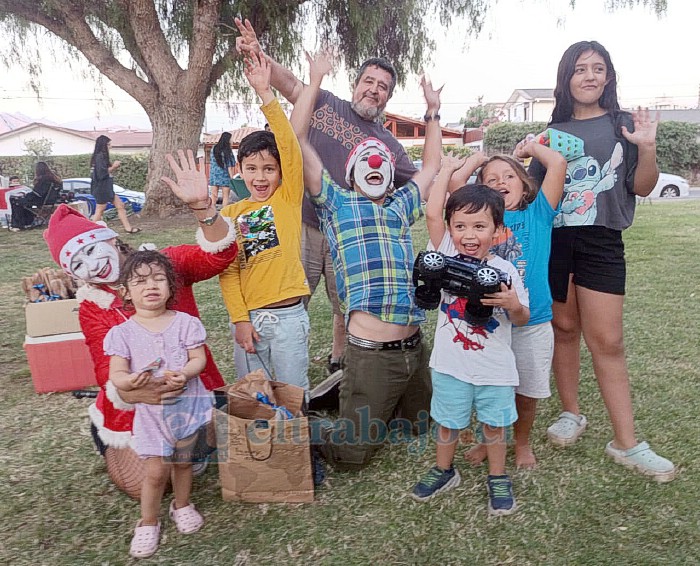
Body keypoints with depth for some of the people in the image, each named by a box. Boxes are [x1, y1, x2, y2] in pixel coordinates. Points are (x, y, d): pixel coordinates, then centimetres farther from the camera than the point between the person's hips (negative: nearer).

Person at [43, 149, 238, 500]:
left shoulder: (167, 263, -9)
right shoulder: (91, 306, -6)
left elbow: (220, 255, -27)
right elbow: (107, 371, -14)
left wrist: (201, 206, -45)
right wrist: (133, 392, -38)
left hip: (192, 389, 1)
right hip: (135, 406, 0)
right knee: (146, 486, -6)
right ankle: (112, 447, 26)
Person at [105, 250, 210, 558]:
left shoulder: (185, 323, -6)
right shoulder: (122, 333, -7)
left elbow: (199, 359, -7)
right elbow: (116, 373, -9)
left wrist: (184, 374, -27)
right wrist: (128, 381, -32)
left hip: (186, 403, 1)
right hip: (150, 410, -1)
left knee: (183, 461, 18)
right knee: (156, 470, 1)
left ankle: (182, 506, 45)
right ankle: (148, 523, 26)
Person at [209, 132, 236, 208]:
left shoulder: (214, 149, 4)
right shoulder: (227, 151, -11)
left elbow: (210, 163, 8)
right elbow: (229, 166, -11)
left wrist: (210, 176, 15)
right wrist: (232, 178, -6)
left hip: (214, 176, 4)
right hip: (225, 176, -4)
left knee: (214, 195, 9)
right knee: (225, 196, 6)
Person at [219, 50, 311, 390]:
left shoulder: (289, 198, 0)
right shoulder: (231, 214, 5)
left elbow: (289, 146, -13)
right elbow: (228, 271, 1)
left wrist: (265, 94, -19)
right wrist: (239, 319, -6)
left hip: (289, 316, -2)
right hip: (248, 317, 2)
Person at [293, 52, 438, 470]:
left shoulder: (401, 206, 16)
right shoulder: (337, 201, 5)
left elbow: (432, 165, 28)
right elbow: (299, 140, -1)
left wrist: (433, 110, 31)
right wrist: (315, 80, 5)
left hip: (415, 348, 6)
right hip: (370, 353, -5)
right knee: (352, 455, 4)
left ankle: (384, 414, 46)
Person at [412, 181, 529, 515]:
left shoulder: (504, 270, -8)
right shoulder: (447, 255, -6)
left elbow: (522, 320, -1)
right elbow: (432, 213, -18)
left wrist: (513, 305, -24)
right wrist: (447, 169, -11)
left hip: (494, 367, -1)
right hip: (450, 363, 1)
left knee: (494, 424, 14)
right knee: (447, 421, 16)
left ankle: (498, 478, 36)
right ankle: (444, 471, 40)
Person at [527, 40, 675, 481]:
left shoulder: (623, 125, 6)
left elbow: (642, 187, 1)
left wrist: (647, 148, -14)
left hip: (601, 242, -1)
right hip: (553, 242, 2)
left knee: (607, 341, -2)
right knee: (565, 329, 9)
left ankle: (626, 443, 7)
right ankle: (571, 413, 26)